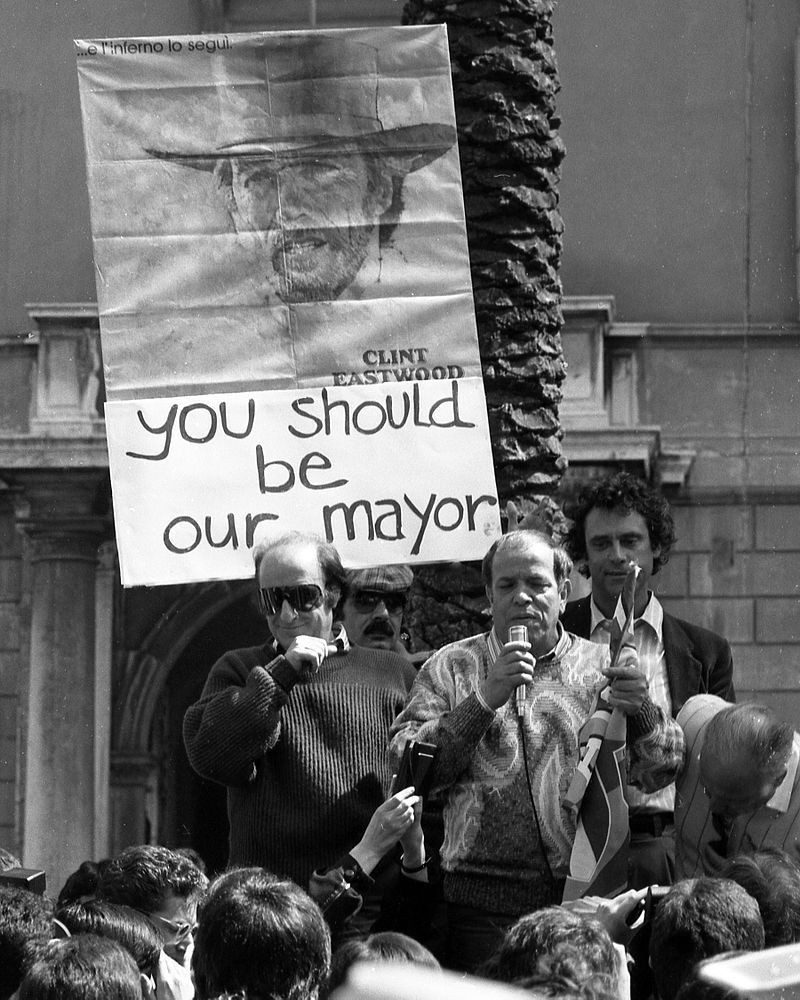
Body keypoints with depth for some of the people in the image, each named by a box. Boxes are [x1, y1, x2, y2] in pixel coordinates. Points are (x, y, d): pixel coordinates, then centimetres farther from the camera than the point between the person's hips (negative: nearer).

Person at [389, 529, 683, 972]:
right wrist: (484, 700, -15)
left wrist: (642, 714, -15)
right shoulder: (452, 666, 7)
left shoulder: (601, 666, 9)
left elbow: (667, 765, 6)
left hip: (584, 899, 1)